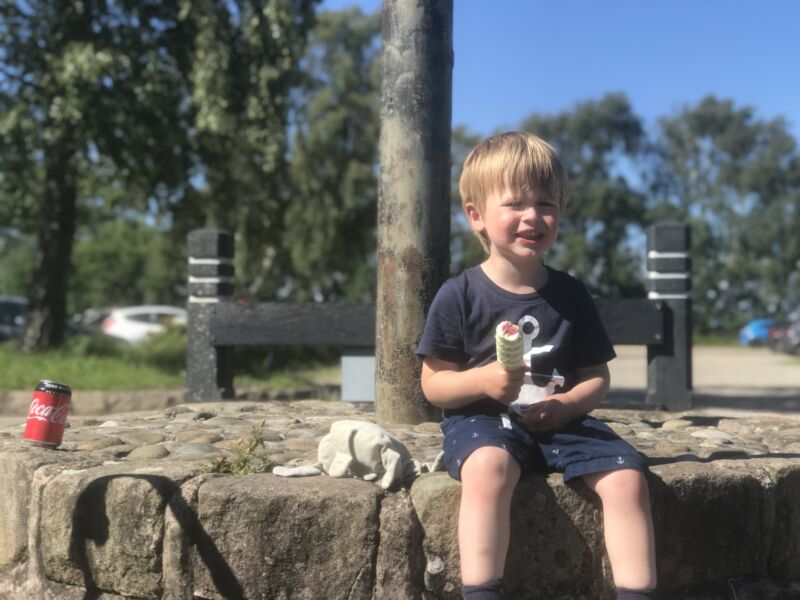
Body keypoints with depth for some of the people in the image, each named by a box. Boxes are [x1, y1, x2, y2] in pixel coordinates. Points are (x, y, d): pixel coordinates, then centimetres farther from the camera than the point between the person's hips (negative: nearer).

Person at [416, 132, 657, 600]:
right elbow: (433, 384, -1)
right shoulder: (460, 296, -2)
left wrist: (568, 404, -12)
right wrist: (483, 380, -21)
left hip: (560, 420, 4)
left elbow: (597, 376, 10)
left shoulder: (571, 295, 7)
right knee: (488, 467, -37)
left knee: (627, 476, -19)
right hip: (483, 419, -3)